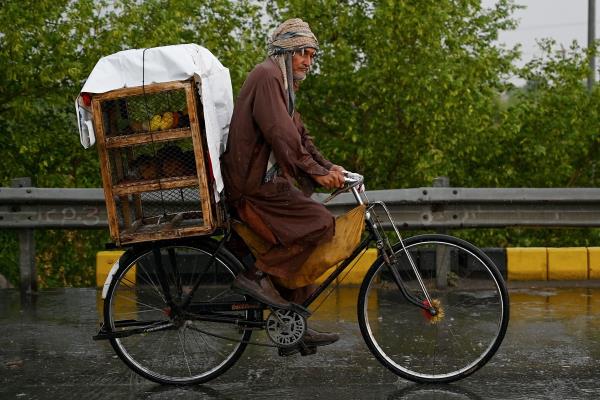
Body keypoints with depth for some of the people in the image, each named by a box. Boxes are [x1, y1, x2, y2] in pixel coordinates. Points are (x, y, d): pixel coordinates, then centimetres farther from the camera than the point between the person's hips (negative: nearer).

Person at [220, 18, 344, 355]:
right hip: (255, 185, -11)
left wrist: (328, 166, 6)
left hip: (269, 179, 11)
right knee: (320, 223, -20)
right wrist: (316, 171, -23)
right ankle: (258, 274, -13)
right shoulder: (267, 76, -11)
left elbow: (299, 134, 20)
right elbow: (279, 133, -22)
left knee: (301, 244, 9)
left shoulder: (283, 84, 24)